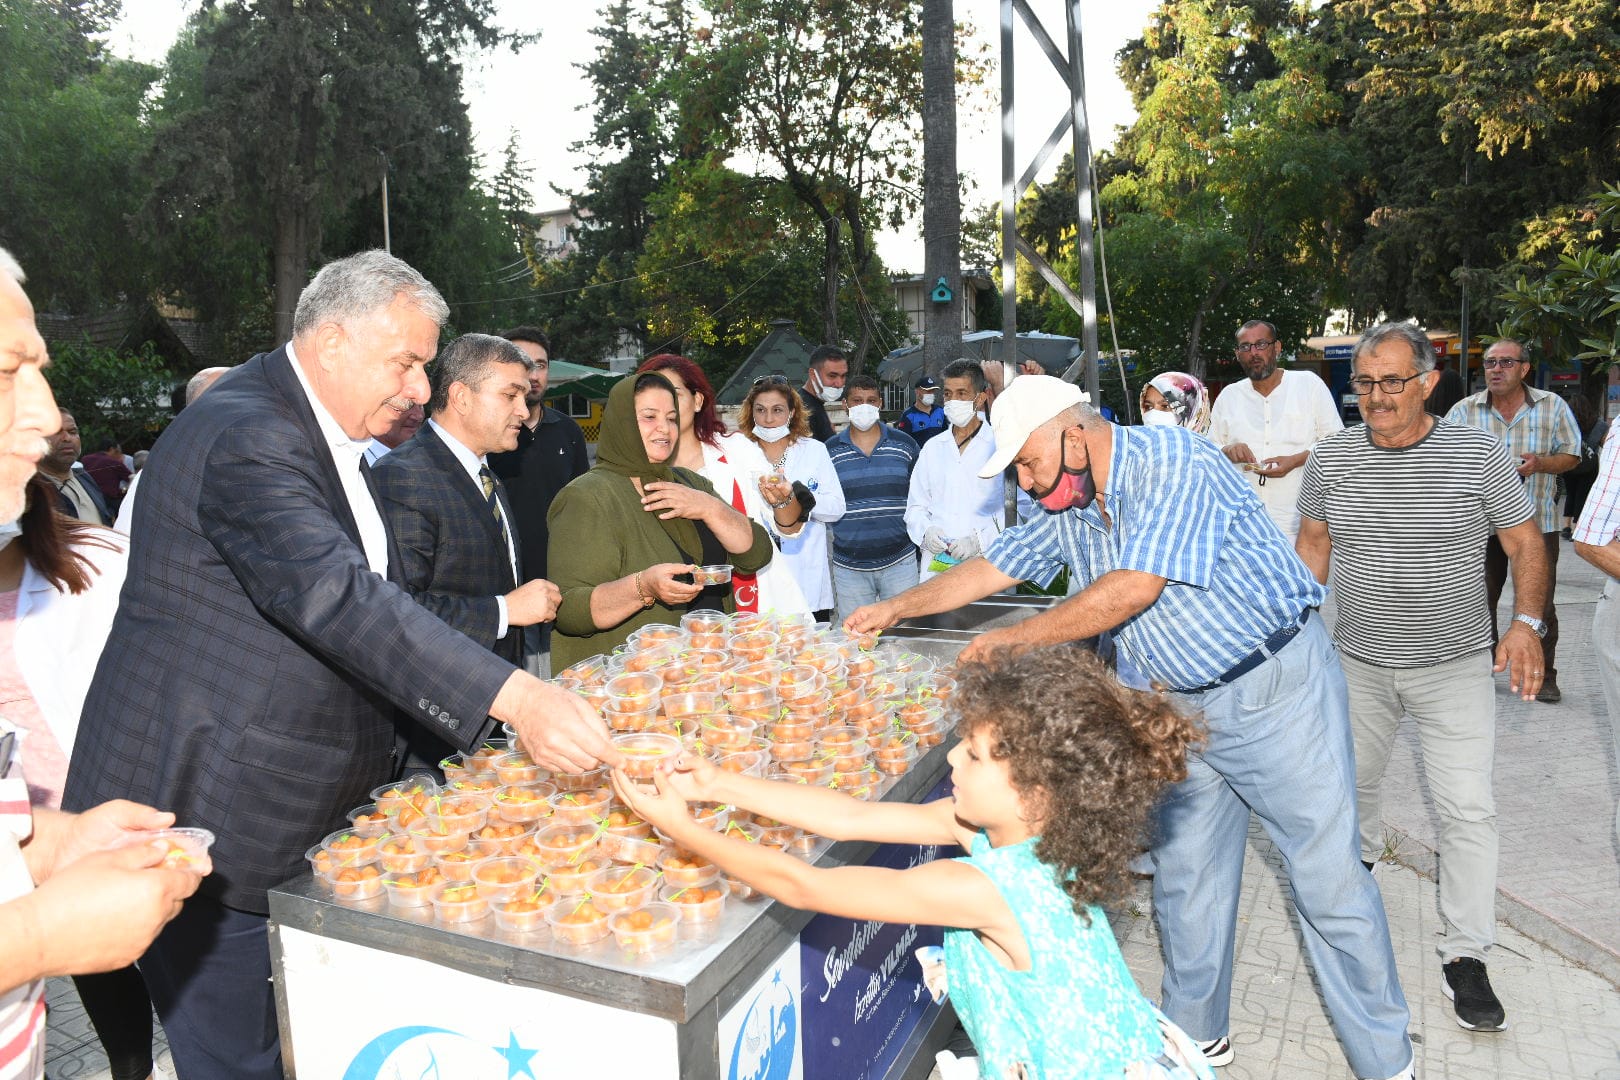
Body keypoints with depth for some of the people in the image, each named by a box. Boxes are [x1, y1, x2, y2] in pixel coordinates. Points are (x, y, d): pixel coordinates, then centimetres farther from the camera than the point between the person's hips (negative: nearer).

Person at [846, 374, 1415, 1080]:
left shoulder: (1174, 460, -21)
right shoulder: (1068, 506, 3)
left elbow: (1133, 589, -27)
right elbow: (995, 566, 14)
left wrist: (1011, 639, -19)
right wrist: (897, 609, 12)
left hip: (1277, 686, -7)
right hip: (1184, 704, 7)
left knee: (1328, 880, 0)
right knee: (1183, 877, 12)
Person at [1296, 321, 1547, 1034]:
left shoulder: (1478, 455, -10)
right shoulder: (1330, 458, -4)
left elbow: (1526, 543, -2)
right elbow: (1312, 547, 8)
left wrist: (1526, 623, -17)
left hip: (1455, 666, -2)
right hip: (1358, 663, 2)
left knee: (1468, 809, -3)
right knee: (1349, 783, 18)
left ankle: (1465, 956, 11)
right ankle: (1360, 860, 50)